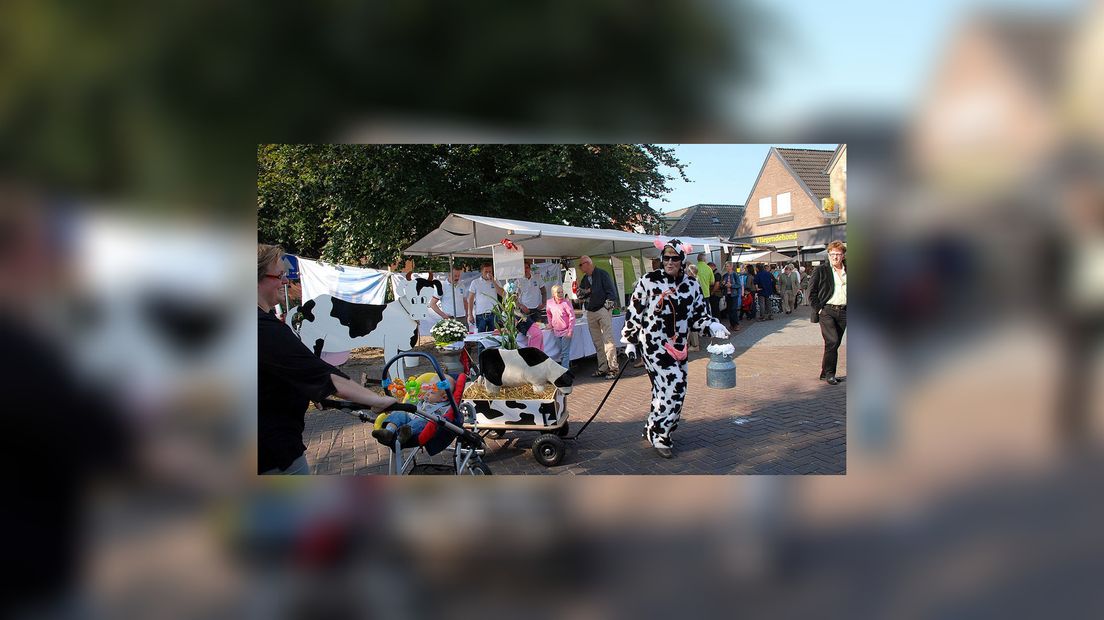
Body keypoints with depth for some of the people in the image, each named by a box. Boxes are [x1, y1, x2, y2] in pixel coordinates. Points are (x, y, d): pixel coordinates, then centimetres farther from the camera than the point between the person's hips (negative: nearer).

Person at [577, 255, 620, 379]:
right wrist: (583, 292, -3)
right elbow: (580, 295, 18)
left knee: (608, 340, -10)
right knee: (597, 342, 7)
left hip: (603, 310, -7)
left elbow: (611, 290, -8)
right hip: (590, 313, 7)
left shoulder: (602, 274, -3)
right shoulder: (585, 279, 17)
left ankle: (613, 368, -10)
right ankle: (602, 368, 11)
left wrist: (608, 305, -15)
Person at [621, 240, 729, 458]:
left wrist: (714, 327, -11)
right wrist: (630, 342, -2)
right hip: (653, 344, -5)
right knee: (674, 388, -13)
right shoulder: (649, 280, -7)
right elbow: (633, 313, -2)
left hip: (678, 346, 5)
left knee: (665, 390, 11)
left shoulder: (691, 284, 4)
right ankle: (658, 434, 2)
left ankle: (654, 430, 29)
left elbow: (699, 316, 9)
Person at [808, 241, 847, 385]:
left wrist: (848, 309, 10)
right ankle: (828, 373, -6)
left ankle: (827, 373, 17)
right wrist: (818, 309, -8)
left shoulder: (847, 271, 11)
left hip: (843, 312, 4)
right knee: (832, 341, -16)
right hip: (826, 311, -4)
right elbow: (811, 292, -2)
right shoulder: (820, 271, 0)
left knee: (835, 344, 7)